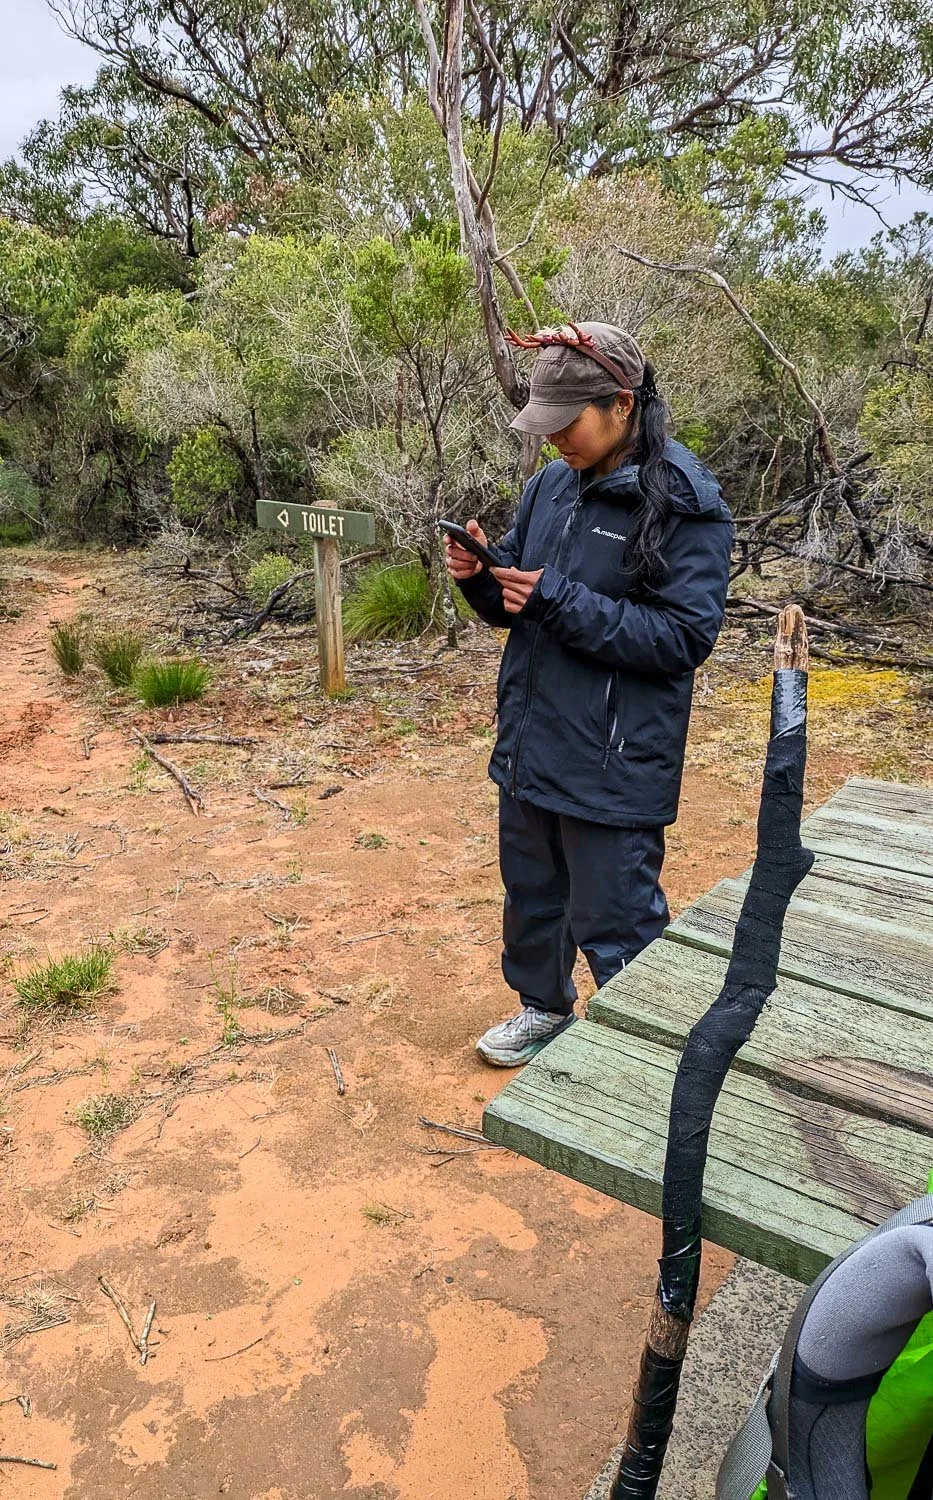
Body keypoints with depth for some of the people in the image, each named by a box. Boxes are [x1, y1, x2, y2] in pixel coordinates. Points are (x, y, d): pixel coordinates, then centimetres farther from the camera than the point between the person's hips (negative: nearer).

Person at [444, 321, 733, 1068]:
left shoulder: (686, 505, -14)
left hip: (615, 764, -7)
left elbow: (685, 636, -19)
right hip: (530, 745, 7)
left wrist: (559, 601, -23)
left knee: (613, 921, 6)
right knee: (531, 892, 23)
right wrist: (482, 574, -9)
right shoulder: (551, 484, 5)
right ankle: (544, 1008, 48)